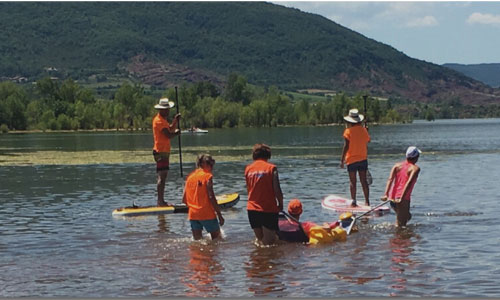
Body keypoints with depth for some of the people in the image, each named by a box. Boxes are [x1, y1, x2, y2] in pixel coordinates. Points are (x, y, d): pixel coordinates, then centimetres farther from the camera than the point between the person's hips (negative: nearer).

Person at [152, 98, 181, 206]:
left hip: (164, 151, 11)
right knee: (162, 176, -12)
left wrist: (175, 120, 3)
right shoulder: (159, 121, -15)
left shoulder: (163, 119, 18)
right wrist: (176, 133, -3)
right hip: (161, 151, -11)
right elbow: (168, 135, -21)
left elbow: (171, 129, 15)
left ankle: (160, 201, 17)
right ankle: (160, 201, -13)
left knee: (162, 176, 13)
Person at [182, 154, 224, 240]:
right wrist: (219, 215, -10)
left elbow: (184, 199, 10)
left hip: (192, 214, 6)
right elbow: (211, 197, -14)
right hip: (206, 214, -6)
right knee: (217, 239, 7)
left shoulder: (190, 176, 11)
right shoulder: (207, 176, -8)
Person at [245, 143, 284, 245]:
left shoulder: (248, 169, 7)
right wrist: (280, 204, 7)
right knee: (269, 240, -4)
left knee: (259, 238, 15)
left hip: (252, 208, 5)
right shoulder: (271, 168, -6)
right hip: (269, 209, -5)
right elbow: (277, 190, -9)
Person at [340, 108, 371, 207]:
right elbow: (366, 144, 11)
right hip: (363, 159, 4)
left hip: (351, 159, -4)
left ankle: (353, 201, -2)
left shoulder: (348, 131, -10)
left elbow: (346, 146, -11)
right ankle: (367, 201, 5)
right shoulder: (364, 130, 3)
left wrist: (342, 160, -8)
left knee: (352, 181, 1)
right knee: (364, 181, 6)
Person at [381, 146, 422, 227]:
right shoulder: (415, 168, -2)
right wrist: (401, 198, -24)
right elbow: (409, 183, -18)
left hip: (392, 198, 6)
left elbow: (390, 180, -3)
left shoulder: (397, 165, 13)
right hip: (403, 200, -6)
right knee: (400, 224, -2)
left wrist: (386, 194, -14)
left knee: (407, 216, 27)